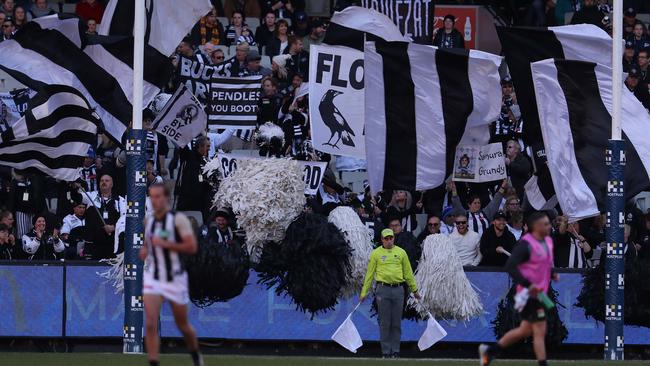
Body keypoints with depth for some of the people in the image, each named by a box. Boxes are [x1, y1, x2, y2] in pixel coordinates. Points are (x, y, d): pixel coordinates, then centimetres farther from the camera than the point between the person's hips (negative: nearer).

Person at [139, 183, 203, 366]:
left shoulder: (178, 219, -11)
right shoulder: (148, 221, 6)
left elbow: (192, 247, -19)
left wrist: (165, 244, -23)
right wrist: (144, 249, 5)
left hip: (175, 278, -3)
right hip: (152, 278, 3)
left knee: (183, 325, 11)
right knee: (151, 324, -13)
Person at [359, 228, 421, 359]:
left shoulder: (401, 253, 10)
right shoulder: (376, 253, 5)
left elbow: (408, 273, 15)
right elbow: (370, 273, 7)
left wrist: (414, 290, 17)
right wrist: (364, 292, 5)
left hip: (398, 289, 2)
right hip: (383, 289, -2)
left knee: (396, 323, 4)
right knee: (384, 323, -1)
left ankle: (395, 351, 9)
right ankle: (386, 351, 4)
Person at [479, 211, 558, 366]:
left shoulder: (548, 241, 12)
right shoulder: (526, 244, -17)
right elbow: (510, 266, -24)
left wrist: (552, 273, 7)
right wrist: (527, 284, -30)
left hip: (539, 293, 10)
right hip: (530, 294, -10)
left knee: (525, 330, 17)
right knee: (540, 331, -7)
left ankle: (489, 351, 28)